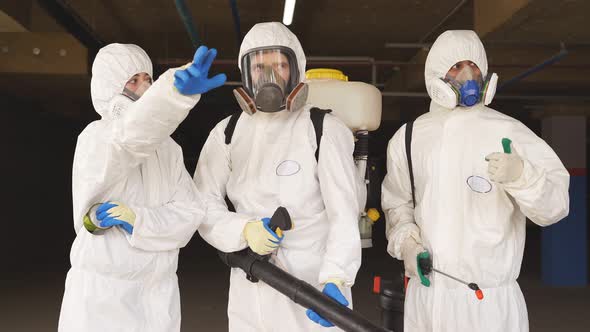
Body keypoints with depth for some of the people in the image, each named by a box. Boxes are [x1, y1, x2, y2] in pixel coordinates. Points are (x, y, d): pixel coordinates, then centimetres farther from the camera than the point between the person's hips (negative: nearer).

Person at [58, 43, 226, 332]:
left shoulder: (168, 148, 9)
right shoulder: (96, 139, -9)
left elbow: (190, 213, -2)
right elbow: (130, 135, -34)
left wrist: (137, 220, -19)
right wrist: (178, 88, -51)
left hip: (158, 292, 5)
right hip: (102, 292, -5)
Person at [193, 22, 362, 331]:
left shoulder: (325, 130, -5)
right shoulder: (227, 133, 5)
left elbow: (344, 212, -13)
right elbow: (203, 203, 1)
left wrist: (335, 279, -27)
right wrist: (243, 230, -18)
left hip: (314, 282, -3)